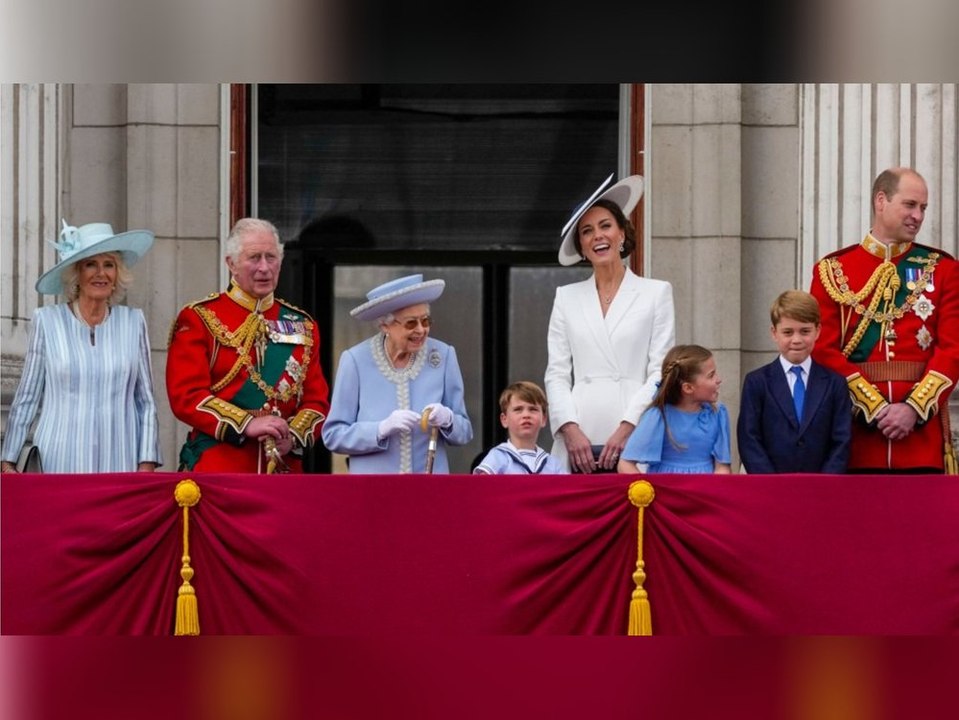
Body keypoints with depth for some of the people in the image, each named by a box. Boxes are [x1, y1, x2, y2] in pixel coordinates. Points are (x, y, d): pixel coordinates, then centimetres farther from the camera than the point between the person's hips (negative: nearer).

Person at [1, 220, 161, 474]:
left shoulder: (133, 322, 8)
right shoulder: (47, 321, 4)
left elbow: (146, 402, 11)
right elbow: (25, 399, 8)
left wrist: (147, 464, 3)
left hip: (120, 464, 1)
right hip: (59, 463, -1)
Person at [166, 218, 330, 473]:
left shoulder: (302, 325, 15)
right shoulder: (199, 320, 2)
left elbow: (317, 399, 12)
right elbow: (186, 395, -7)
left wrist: (294, 436, -9)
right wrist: (246, 424, -18)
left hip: (284, 468, 4)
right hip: (216, 467, -4)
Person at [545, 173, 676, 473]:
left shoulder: (656, 293, 9)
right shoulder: (567, 297, 16)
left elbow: (661, 372, 3)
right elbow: (556, 373, 11)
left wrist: (626, 428, -9)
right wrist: (571, 430, -5)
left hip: (633, 441, -2)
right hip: (578, 443, 2)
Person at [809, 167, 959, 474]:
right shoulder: (833, 270, 6)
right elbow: (825, 350, -1)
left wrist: (914, 408, -12)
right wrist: (876, 408, -11)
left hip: (922, 429, 1)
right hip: (856, 431, -1)